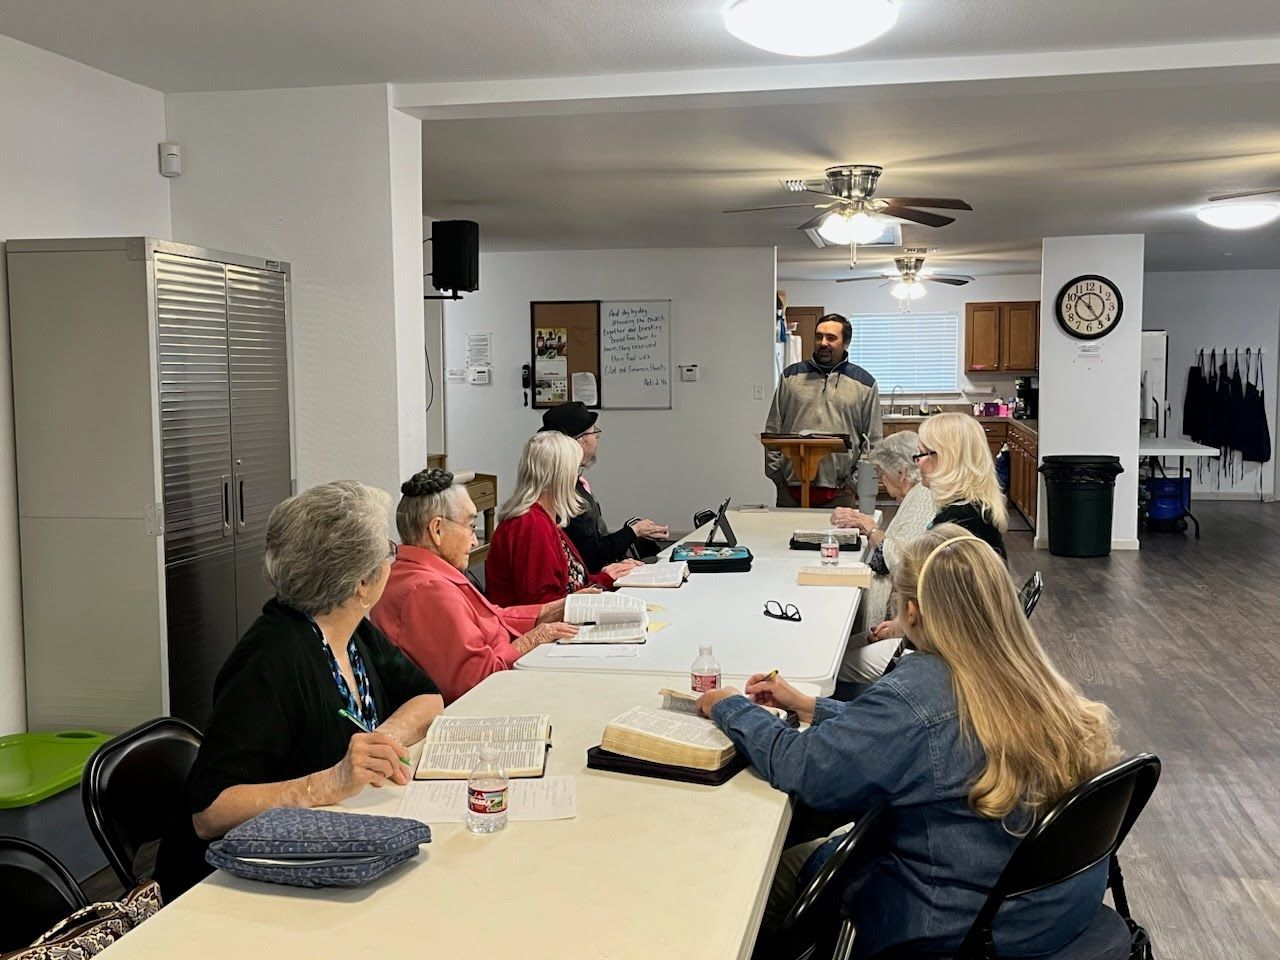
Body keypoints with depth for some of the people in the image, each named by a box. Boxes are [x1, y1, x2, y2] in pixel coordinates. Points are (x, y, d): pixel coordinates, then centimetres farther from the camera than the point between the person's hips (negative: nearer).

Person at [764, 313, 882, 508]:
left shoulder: (864, 383, 9)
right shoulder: (791, 376, 11)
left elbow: (873, 441, 9)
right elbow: (773, 431, 11)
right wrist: (775, 473, 3)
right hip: (791, 487, 1)